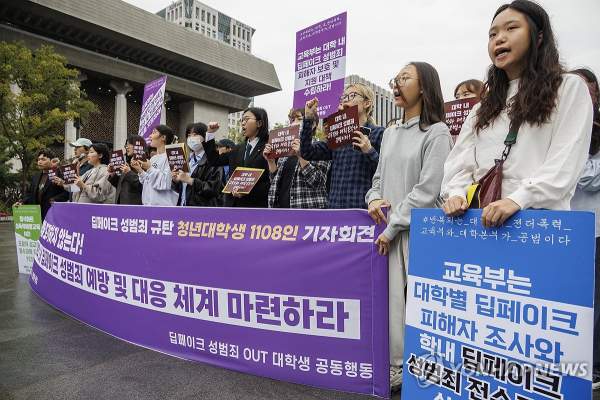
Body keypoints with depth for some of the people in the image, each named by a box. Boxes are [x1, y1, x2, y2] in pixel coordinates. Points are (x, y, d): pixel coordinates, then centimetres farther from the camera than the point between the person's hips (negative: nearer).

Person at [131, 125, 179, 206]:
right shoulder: (153, 158, 15)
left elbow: (167, 182, -20)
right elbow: (148, 181, 17)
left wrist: (150, 169, -19)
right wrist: (139, 170, 4)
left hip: (164, 204, -8)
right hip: (148, 203, 8)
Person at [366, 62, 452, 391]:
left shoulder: (436, 132, -4)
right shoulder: (390, 132, 16)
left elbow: (427, 190, -12)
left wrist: (392, 228, -12)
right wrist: (374, 198, -2)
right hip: (389, 229, 6)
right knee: (391, 297, 4)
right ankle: (396, 368, 15)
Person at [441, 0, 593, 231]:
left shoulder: (570, 88, 8)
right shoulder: (483, 108, 22)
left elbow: (566, 162, -6)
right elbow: (460, 160, 11)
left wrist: (517, 199, -19)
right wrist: (456, 193, -8)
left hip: (540, 217, -3)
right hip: (482, 218, 4)